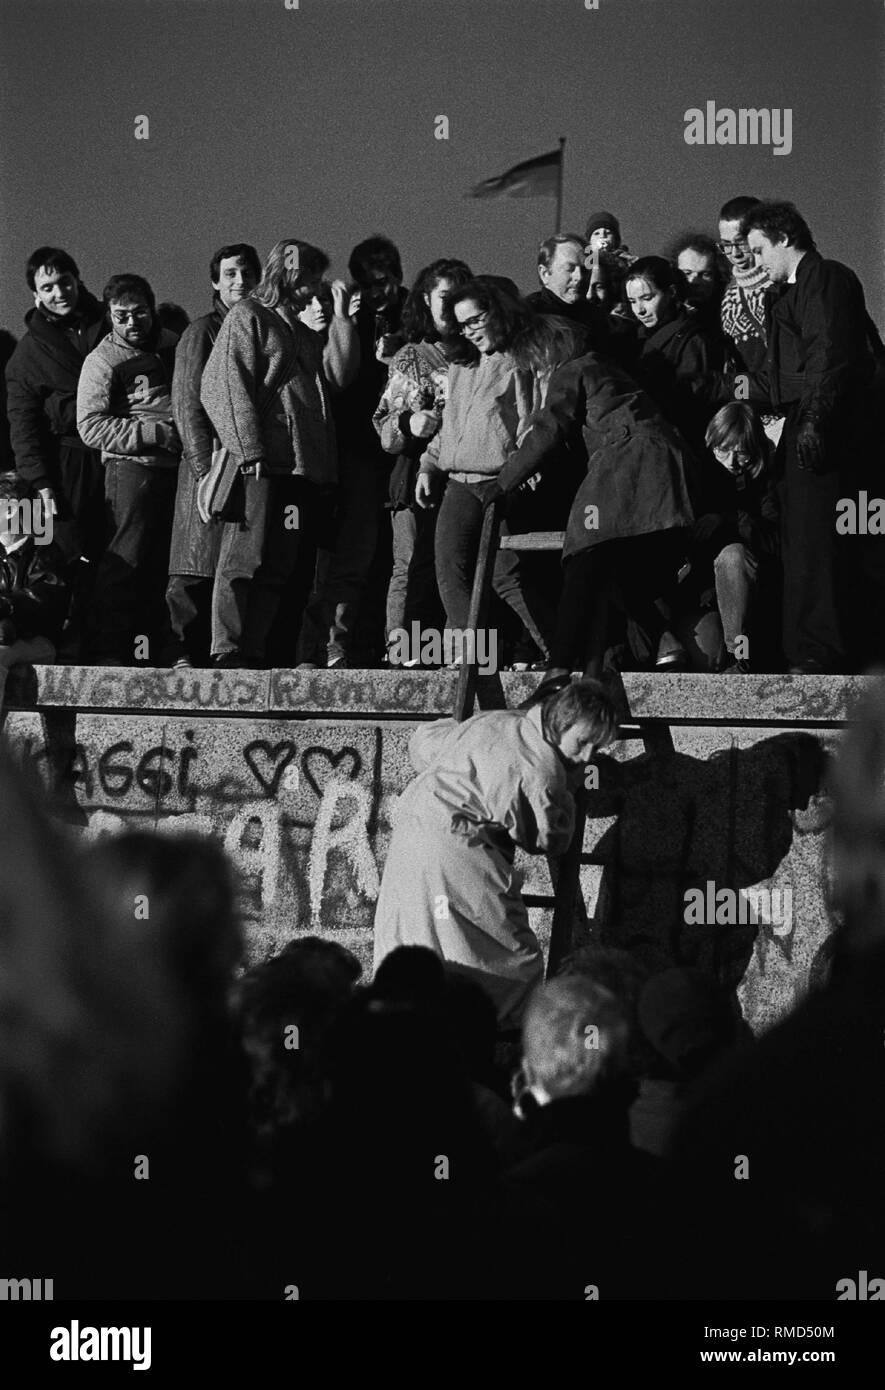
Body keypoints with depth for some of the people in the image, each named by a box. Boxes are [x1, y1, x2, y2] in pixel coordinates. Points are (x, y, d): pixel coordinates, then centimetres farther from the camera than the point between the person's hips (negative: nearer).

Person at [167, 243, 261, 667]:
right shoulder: (201, 333, 3)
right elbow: (188, 405, -5)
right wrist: (207, 468, -13)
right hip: (212, 467, -5)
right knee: (195, 575, -8)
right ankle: (188, 650, -3)